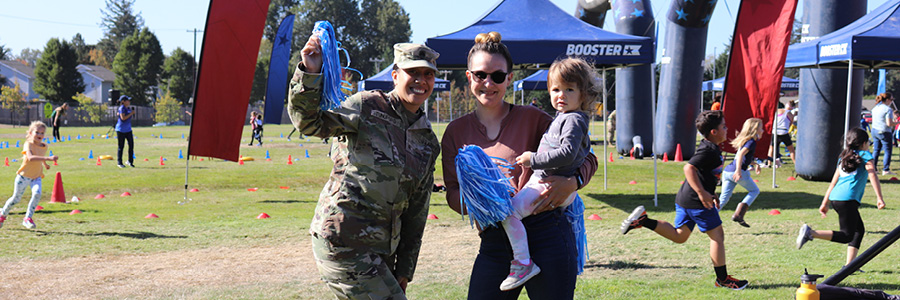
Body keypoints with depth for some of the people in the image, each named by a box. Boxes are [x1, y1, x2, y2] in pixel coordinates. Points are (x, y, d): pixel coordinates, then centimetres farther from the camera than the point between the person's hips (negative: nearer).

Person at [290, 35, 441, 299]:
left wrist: (405, 268, 15)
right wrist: (309, 73, -32)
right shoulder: (367, 107, -5)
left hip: (381, 252, 7)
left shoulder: (428, 141, 12)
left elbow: (416, 211, 15)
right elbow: (309, 123, -16)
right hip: (341, 244, -7)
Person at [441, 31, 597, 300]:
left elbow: (586, 158, 7)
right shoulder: (456, 132, 11)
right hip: (493, 244, 2)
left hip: (546, 235, -2)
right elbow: (453, 193, 7)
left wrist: (571, 183, -15)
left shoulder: (531, 118, 3)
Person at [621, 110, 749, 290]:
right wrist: (702, 193, -27)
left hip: (685, 199, 10)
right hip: (697, 202, -10)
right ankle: (723, 279, 7)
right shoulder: (709, 150, -16)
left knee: (679, 236, 15)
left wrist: (710, 195, 24)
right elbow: (689, 168, -27)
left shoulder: (708, 148, 16)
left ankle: (642, 220, 4)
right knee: (717, 235, 0)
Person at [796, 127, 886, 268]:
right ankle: (810, 233, -21)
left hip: (835, 198, 8)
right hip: (847, 200, -8)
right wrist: (879, 198, -11)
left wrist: (825, 203, 23)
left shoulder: (844, 158, 23)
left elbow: (833, 182, 22)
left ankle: (849, 266, 13)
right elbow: (872, 175, -9)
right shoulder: (865, 156, 5)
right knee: (847, 236, -6)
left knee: (859, 230, 18)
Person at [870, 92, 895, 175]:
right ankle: (886, 170, 1)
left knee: (876, 150, 14)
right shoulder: (888, 109, -16)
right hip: (884, 132, -8)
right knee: (888, 151, 1)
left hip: (874, 130, 8)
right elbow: (889, 124, -22)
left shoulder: (875, 108, 9)